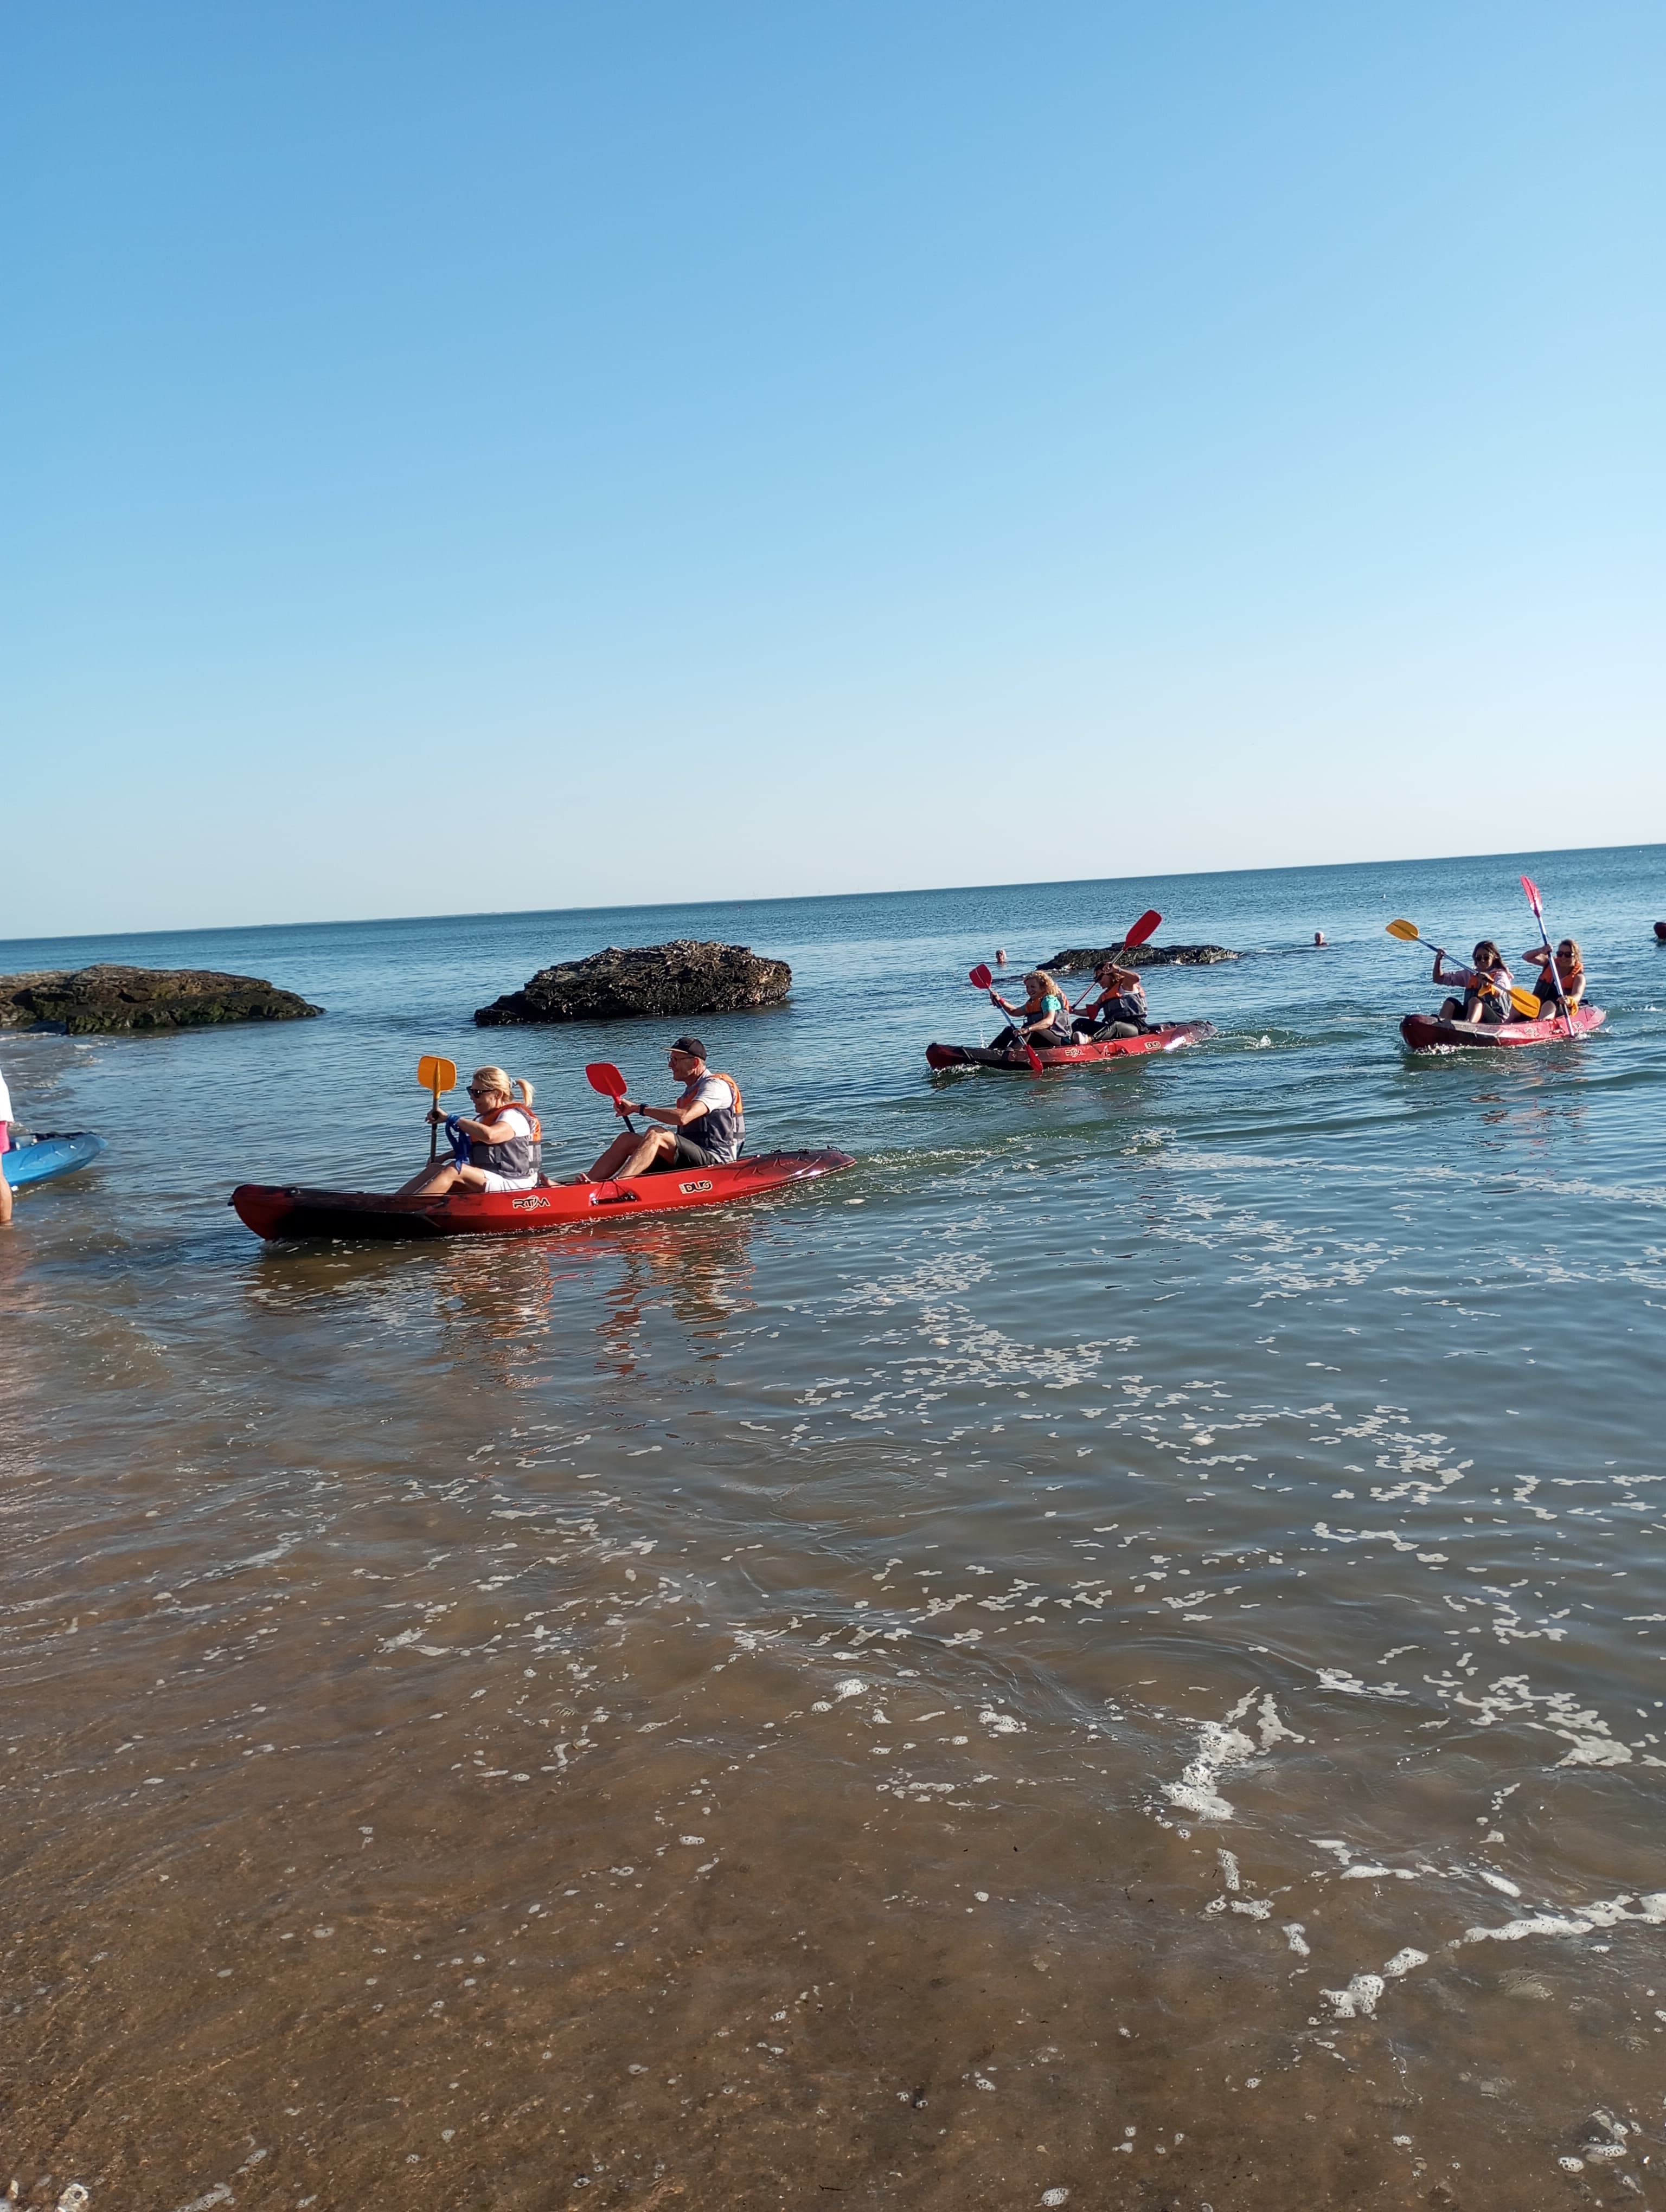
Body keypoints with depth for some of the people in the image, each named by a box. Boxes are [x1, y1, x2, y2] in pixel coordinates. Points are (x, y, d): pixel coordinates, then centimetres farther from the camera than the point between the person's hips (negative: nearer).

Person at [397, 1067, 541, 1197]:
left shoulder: (514, 1117, -12)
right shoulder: (487, 1118, 19)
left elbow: (489, 1135, -34)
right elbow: (472, 1149, 34)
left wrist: (450, 1118, -25)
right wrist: (443, 1158, 16)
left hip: (513, 1185, -10)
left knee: (454, 1170, -27)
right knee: (436, 1168, -5)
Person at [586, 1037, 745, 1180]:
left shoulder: (716, 1086, -9)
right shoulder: (691, 1090, 23)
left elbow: (682, 1118, -26)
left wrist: (638, 1108, -20)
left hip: (716, 1164, -9)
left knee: (655, 1135, -31)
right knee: (626, 1140, -4)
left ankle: (613, 1186, -48)